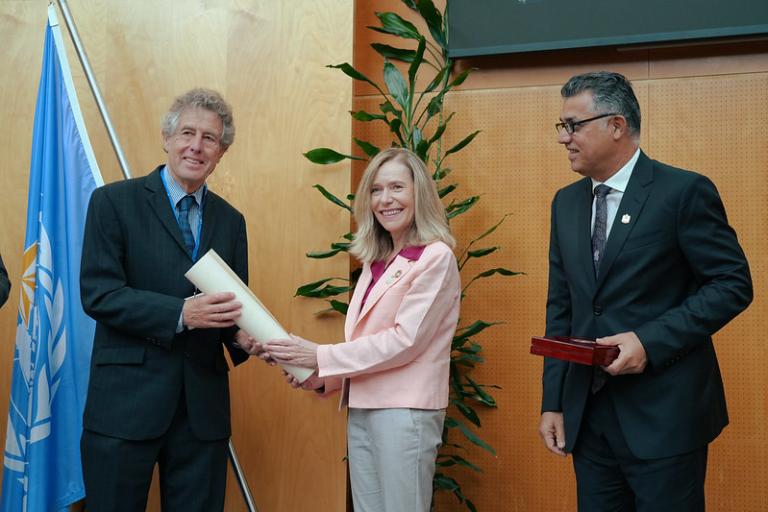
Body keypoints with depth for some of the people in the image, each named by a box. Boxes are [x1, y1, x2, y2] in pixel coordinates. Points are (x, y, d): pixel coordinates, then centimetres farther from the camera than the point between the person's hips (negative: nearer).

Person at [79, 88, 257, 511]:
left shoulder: (230, 220, 12)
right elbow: (98, 293, -10)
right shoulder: (114, 202, -1)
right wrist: (181, 313, -22)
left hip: (203, 406, 4)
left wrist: (242, 334, -9)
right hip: (126, 399, -4)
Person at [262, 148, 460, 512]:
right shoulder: (375, 262, 14)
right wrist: (322, 377, -3)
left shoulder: (436, 258, -8)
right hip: (361, 410, 7)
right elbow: (364, 342, 13)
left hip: (405, 411, -7)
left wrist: (321, 356, -13)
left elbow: (405, 340, -16)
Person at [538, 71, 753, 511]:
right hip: (587, 414, 5)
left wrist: (650, 340, -19)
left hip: (663, 414, -5)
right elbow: (561, 307, 12)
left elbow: (734, 284, -9)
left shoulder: (685, 191, -8)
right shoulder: (566, 202, 10)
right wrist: (553, 402, 7)